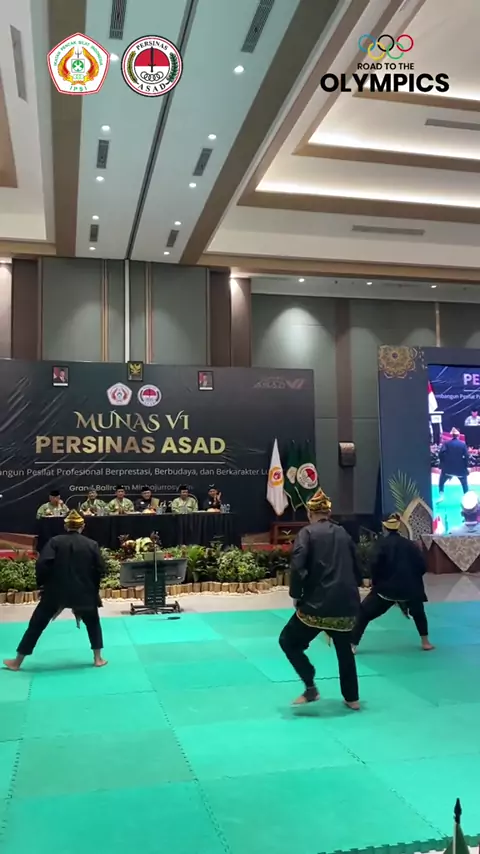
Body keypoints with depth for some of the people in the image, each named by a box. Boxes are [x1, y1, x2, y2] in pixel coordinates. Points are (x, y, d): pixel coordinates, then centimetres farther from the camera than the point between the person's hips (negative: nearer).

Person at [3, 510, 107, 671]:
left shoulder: (55, 541, -2)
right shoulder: (92, 544, 1)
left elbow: (42, 564, -12)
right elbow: (100, 570, 2)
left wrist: (43, 583, 3)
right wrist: (92, 588, 17)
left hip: (55, 591, -1)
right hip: (83, 592, 1)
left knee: (36, 624, 11)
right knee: (93, 623, 23)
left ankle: (17, 662, 19)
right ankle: (98, 659, 23)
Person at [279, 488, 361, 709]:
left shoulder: (307, 533, -4)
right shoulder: (343, 533, 11)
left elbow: (297, 567, -16)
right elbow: (356, 568, 17)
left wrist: (295, 594, -4)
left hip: (318, 602, -6)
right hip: (346, 602, 6)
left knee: (288, 641, 12)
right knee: (344, 648, 26)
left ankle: (310, 687, 4)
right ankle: (352, 698, 32)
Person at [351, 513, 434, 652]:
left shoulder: (381, 543, -2)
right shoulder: (410, 544, 7)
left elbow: (375, 564, -16)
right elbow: (422, 566, 3)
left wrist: (375, 581, -2)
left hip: (386, 587, -3)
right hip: (409, 587, 3)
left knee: (364, 613, 5)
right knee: (418, 612, 31)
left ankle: (351, 645, -1)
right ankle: (425, 642, 30)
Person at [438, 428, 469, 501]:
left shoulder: (446, 443, -3)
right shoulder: (463, 444, -2)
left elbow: (441, 453, -12)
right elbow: (466, 456, -7)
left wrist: (443, 463, 2)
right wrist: (466, 466, 3)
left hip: (448, 468, 0)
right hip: (460, 468, 1)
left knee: (441, 482, 19)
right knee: (465, 484, 18)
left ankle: (441, 496, 8)